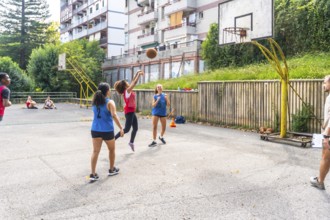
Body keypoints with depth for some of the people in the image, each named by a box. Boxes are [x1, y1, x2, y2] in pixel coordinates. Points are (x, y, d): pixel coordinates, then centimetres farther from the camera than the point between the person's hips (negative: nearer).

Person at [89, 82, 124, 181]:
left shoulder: (95, 101, 7)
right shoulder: (110, 102, -10)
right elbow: (114, 115, -22)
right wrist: (121, 128, -20)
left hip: (95, 130, 4)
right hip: (107, 130, -4)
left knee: (95, 151, 4)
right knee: (111, 150, 18)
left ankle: (93, 174, 0)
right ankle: (112, 170, 31)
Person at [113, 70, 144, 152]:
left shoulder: (128, 91, 7)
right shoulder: (127, 91, -15)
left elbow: (133, 82, 14)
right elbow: (134, 82, -19)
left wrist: (137, 73, 9)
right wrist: (139, 74, -10)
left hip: (131, 111, 9)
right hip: (129, 111, -9)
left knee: (135, 128, 14)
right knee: (127, 129, -8)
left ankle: (131, 142, 28)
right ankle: (113, 139, -3)